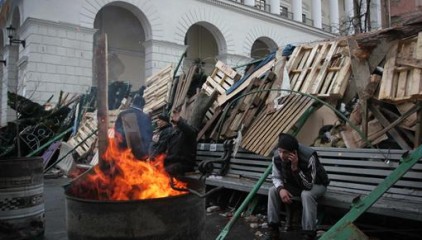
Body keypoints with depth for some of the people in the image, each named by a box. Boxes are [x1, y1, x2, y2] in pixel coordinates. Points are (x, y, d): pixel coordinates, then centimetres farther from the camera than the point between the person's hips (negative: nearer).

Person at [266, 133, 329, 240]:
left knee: (306, 195, -37)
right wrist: (281, 188, -29)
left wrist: (295, 168, -46)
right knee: (273, 191, -17)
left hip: (316, 184, -4)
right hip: (294, 185, 5)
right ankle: (273, 228, -6)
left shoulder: (309, 157, -36)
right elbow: (276, 177, -7)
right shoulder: (277, 157, -21)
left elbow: (308, 185, -35)